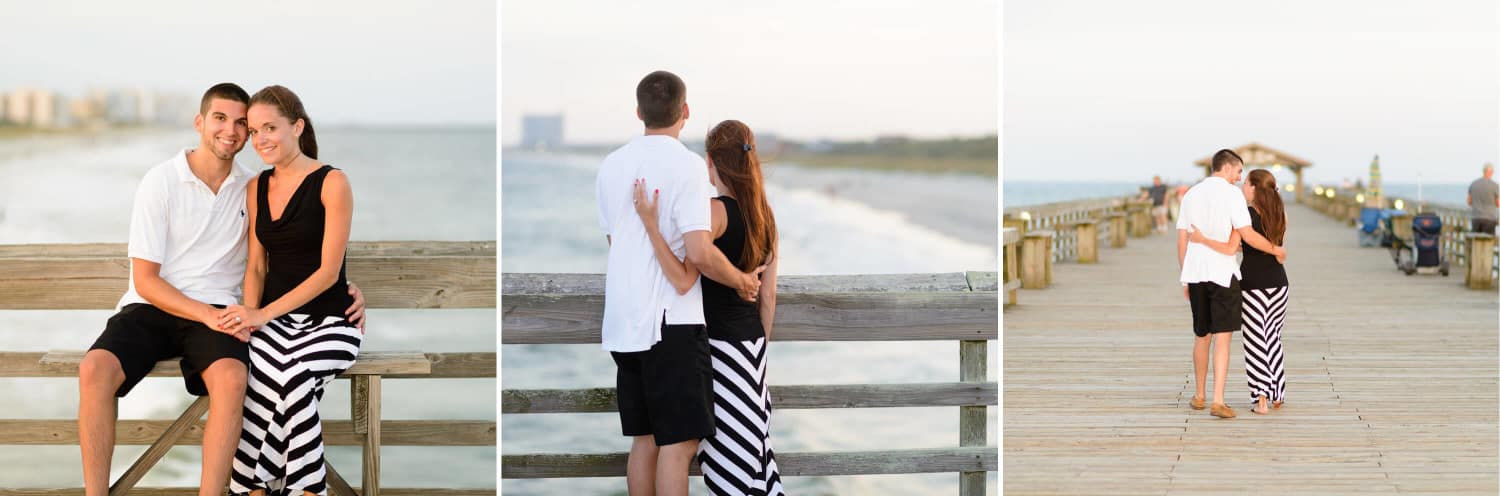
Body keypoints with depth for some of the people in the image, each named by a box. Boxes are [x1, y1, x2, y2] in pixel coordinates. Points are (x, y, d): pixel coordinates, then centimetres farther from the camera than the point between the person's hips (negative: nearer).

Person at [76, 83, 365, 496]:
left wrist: (345, 288, 0)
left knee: (231, 377, -34)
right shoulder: (161, 182, -1)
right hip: (151, 306, -1)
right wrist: (206, 315, -18)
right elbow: (145, 279, -4)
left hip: (216, 311, 1)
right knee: (95, 369, -32)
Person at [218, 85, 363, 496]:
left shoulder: (332, 183, -5)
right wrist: (249, 316, -8)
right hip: (274, 319, 3)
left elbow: (328, 270, -9)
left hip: (328, 318, -3)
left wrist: (264, 314, -17)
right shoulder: (257, 188, 12)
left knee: (294, 377, -35)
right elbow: (256, 266, 12)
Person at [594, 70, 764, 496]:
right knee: (678, 443, -5)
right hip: (671, 321, -7)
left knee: (644, 440, 14)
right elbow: (699, 252, -20)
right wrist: (742, 282, -3)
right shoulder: (686, 164, -12)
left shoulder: (611, 166, 10)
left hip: (623, 321, 7)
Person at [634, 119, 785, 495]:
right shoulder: (764, 214, 6)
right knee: (751, 438, 13)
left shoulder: (716, 211, -16)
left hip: (720, 342, -7)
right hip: (752, 339, 7)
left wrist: (650, 224, -27)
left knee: (732, 441, -1)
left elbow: (683, 280, -24)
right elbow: (768, 295, 10)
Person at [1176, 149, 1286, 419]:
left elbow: (1182, 240, 11)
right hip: (1223, 273, -6)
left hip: (1195, 274, 6)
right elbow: (1248, 235, -13)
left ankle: (1199, 396, 28)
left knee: (1201, 336, 18)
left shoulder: (1191, 194, 11)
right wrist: (1276, 250, 3)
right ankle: (1218, 401, -13)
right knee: (1222, 337, -5)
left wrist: (1185, 279, 17)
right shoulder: (1232, 194, -7)